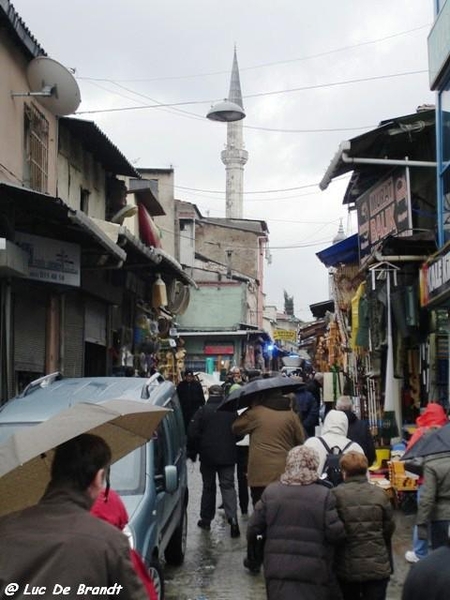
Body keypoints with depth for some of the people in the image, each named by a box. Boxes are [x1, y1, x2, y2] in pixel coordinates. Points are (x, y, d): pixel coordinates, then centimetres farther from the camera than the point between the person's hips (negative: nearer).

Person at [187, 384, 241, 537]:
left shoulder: (202, 411, -9)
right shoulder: (231, 411, -2)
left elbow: (192, 434, -9)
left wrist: (192, 453, 6)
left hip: (208, 457, -1)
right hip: (228, 456, 1)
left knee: (208, 487, 13)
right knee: (228, 486, 2)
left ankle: (206, 520, 20)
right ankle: (232, 518, -16)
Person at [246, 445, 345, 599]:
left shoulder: (270, 492, -1)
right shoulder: (324, 495, -10)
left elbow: (253, 529, 1)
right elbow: (335, 533, -13)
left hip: (277, 569, 3)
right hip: (313, 572, -2)